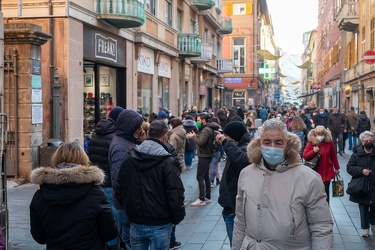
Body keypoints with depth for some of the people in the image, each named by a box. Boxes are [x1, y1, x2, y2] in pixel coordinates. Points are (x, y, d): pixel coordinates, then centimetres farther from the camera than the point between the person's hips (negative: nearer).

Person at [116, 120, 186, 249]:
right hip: (160, 224, -5)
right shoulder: (167, 161, -16)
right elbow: (175, 194, -17)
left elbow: (120, 190, 9)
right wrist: (177, 218, -3)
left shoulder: (130, 158, 1)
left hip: (136, 223, 5)